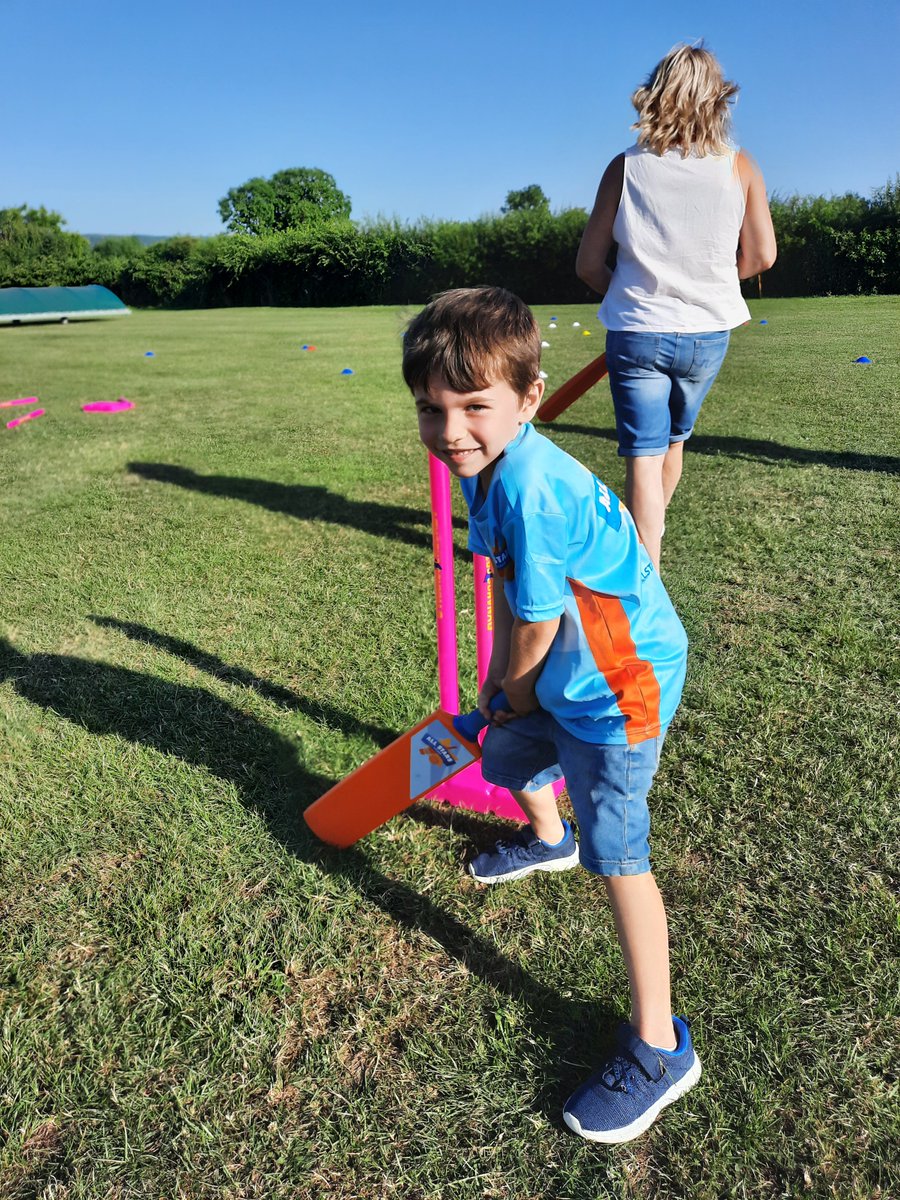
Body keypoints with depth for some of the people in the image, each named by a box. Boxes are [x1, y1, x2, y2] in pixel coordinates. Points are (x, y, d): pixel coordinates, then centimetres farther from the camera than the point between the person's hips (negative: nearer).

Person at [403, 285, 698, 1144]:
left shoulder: (530, 489, -33)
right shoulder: (485, 465, -4)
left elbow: (537, 627, -22)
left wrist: (516, 688, -2)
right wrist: (498, 683, 9)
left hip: (621, 680, -10)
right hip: (562, 675, 10)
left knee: (616, 852, -8)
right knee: (506, 754, 28)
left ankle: (659, 1048, 9)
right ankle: (546, 840, 63)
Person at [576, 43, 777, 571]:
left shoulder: (626, 166, -2)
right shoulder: (740, 166, 1)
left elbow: (589, 263, -2)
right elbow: (761, 255, 1)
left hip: (637, 332, -2)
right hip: (708, 333, 3)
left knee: (643, 455, -2)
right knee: (674, 439, 23)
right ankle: (650, 533, 45)